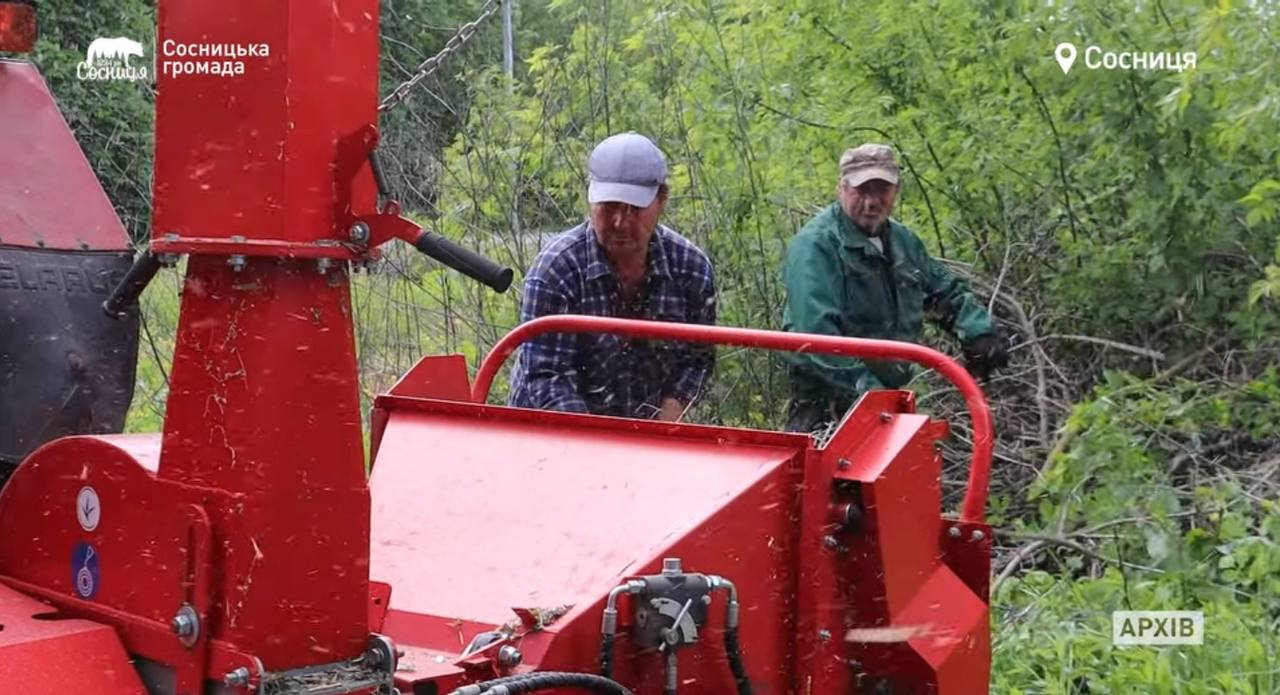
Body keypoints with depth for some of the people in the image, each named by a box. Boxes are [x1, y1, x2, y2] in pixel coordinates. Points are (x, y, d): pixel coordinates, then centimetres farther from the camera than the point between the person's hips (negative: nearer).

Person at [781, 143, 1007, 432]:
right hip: (828, 405, -8)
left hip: (887, 394, 8)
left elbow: (946, 292, 25)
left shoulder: (903, 241, 13)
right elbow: (816, 331, -25)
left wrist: (979, 332, 6)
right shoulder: (815, 245, -15)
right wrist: (862, 386, -31)